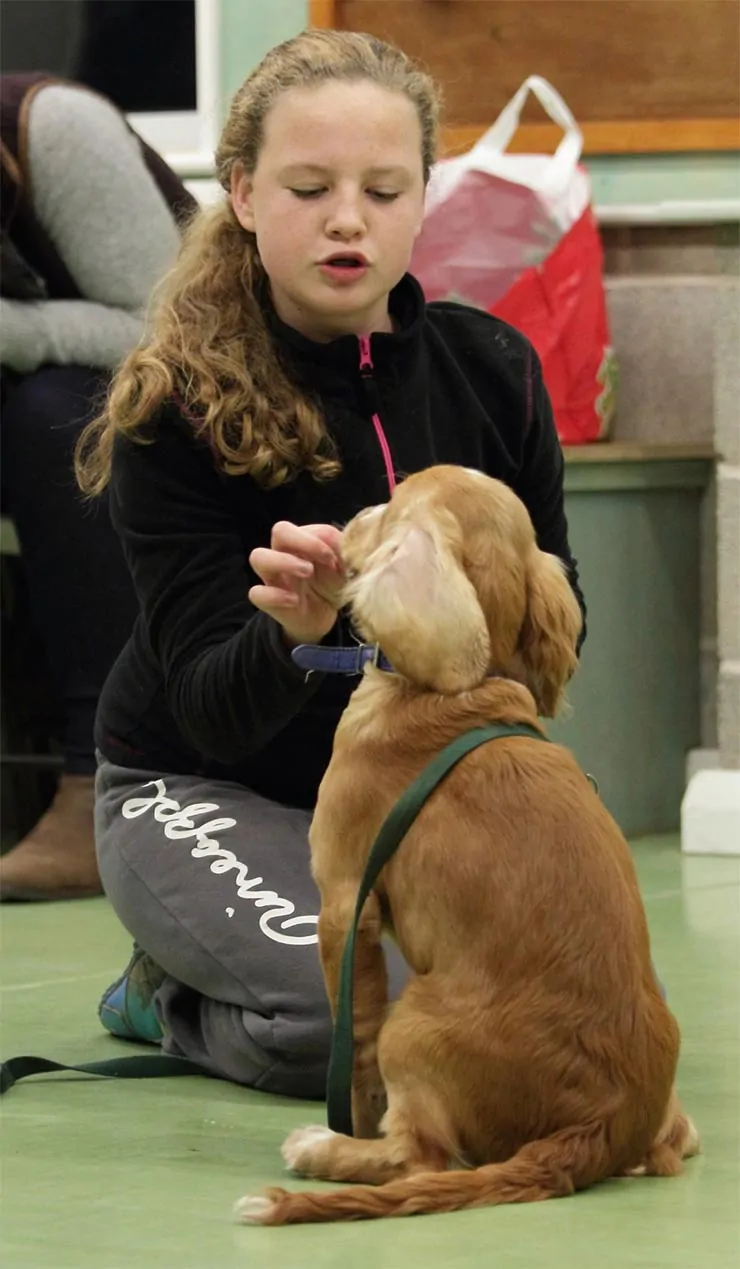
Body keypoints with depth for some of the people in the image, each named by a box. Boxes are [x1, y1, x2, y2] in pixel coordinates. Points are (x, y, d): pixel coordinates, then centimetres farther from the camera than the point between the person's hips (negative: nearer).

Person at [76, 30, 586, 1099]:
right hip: (205, 790, -5)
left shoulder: (492, 369, -5)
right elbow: (212, 712, -20)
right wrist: (295, 632, -44)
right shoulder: (175, 409, -17)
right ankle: (172, 995, 4)